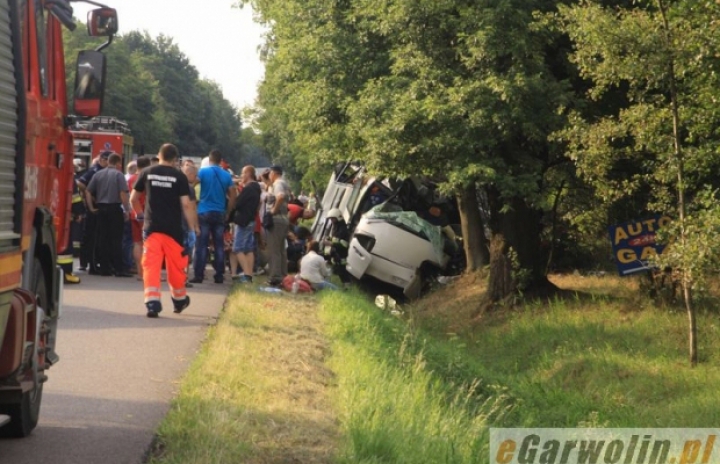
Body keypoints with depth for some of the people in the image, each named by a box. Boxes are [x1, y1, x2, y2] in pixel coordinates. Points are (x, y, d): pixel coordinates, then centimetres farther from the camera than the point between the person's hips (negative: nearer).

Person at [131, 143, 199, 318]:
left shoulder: (147, 173, 3)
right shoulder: (179, 176, -3)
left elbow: (133, 199, 10)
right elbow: (186, 204, -7)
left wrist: (140, 213, 28)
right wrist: (193, 227, -1)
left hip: (151, 227, 0)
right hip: (173, 229, 0)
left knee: (150, 265, -1)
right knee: (176, 265, 14)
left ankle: (152, 303, -13)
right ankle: (179, 300, 30)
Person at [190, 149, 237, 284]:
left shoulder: (203, 172, -3)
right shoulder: (226, 176, 5)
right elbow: (233, 196, 5)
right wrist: (228, 212, 13)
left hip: (204, 212, -2)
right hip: (220, 213, 3)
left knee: (201, 245, -1)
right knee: (219, 245, 7)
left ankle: (199, 275, -5)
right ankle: (219, 275, 7)